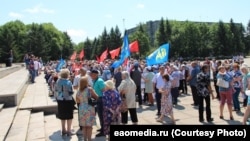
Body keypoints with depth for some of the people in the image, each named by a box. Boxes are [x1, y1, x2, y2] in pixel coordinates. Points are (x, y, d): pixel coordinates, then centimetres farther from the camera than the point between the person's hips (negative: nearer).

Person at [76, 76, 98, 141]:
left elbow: (77, 101, 8)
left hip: (81, 109, 4)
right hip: (89, 109, -4)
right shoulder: (90, 89, -13)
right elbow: (96, 97, -5)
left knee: (84, 126, 14)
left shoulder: (78, 91, -1)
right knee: (89, 126, 5)